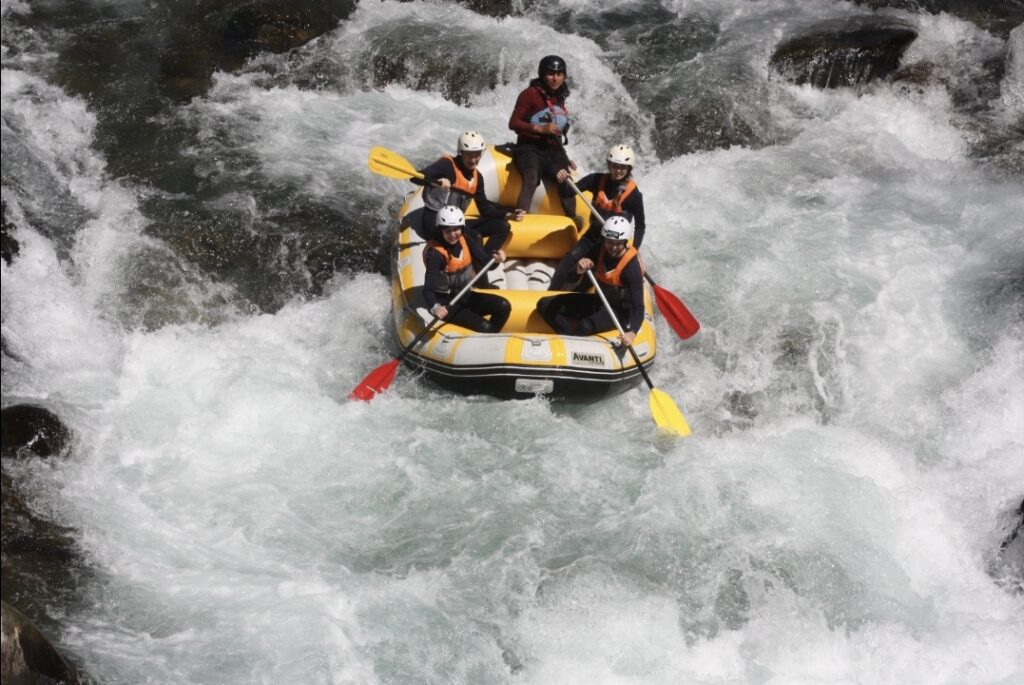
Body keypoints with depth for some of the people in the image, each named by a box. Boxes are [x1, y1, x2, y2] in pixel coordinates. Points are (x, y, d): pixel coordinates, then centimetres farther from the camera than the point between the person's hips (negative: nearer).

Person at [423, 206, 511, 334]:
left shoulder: (466, 240, -2)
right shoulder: (435, 253, -21)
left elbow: (486, 261, -5)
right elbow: (428, 288, -29)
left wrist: (496, 259, -30)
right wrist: (435, 307, -49)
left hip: (466, 296, 7)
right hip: (446, 303, -7)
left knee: (504, 306, -10)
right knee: (484, 327, -22)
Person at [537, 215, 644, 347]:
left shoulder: (631, 267, -25)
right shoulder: (601, 250, -8)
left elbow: (638, 306, -29)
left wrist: (632, 332, -46)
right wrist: (580, 268, -34)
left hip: (620, 311, -7)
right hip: (598, 301, 7)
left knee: (586, 326, -38)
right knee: (544, 305, -3)